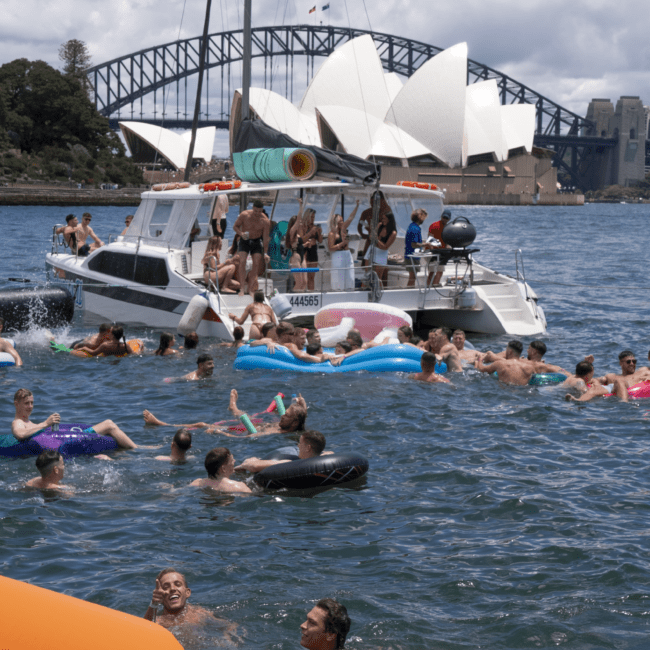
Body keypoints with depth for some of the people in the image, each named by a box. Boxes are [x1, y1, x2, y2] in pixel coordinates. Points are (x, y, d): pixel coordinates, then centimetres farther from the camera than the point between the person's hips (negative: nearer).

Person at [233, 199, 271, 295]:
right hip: (245, 241, -1)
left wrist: (265, 253, -15)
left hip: (257, 241, 1)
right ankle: (241, 288, -17)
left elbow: (265, 238, -12)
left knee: (257, 264, -8)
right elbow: (235, 226, -6)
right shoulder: (244, 215, -19)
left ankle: (250, 288, 2)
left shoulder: (265, 221, -18)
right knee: (242, 262, -17)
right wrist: (241, 233, -27)